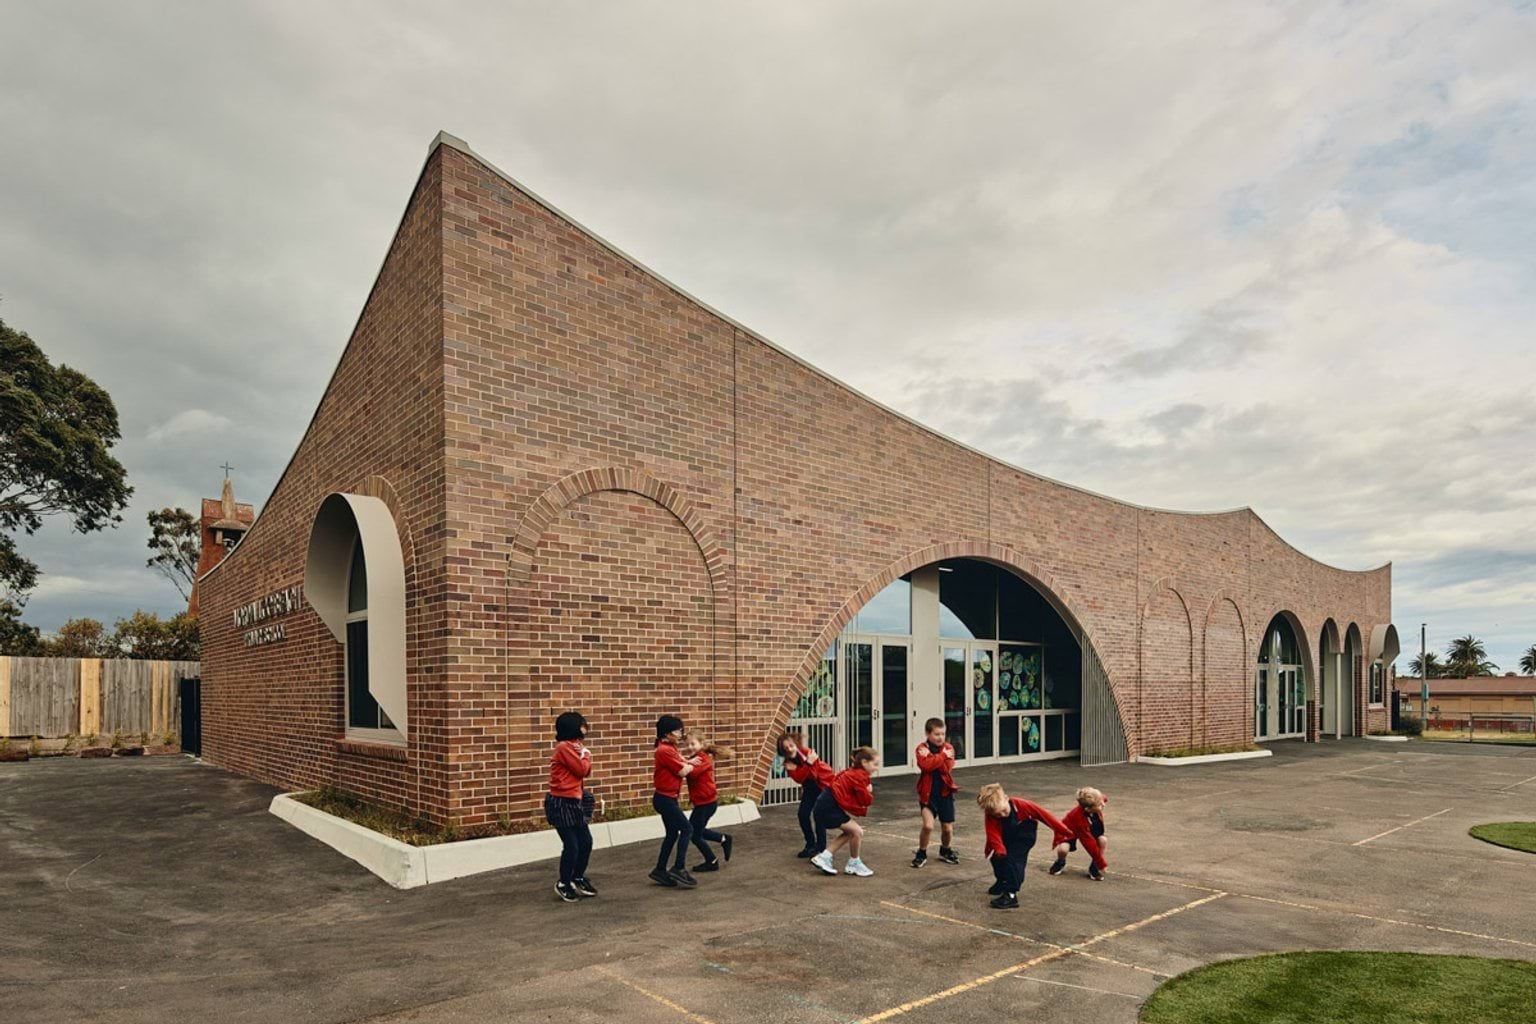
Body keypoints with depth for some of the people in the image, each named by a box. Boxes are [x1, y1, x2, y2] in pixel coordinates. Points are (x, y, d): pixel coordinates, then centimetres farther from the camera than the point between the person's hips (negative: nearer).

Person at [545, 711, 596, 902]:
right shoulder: (564, 747, -17)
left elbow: (587, 771, 10)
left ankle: (578, 879, 30)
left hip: (573, 802, 10)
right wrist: (586, 754, 0)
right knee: (571, 846, -3)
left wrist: (583, 755, -6)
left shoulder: (574, 746, 14)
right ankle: (564, 884, 16)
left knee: (586, 841, 12)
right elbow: (581, 770, -16)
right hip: (561, 803, -10)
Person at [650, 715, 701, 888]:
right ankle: (678, 868, -2)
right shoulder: (665, 750, -20)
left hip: (668, 798, 10)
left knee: (673, 833, 13)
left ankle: (660, 871, 21)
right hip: (665, 799, -10)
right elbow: (682, 771, -17)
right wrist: (691, 765, 2)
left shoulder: (671, 748, 11)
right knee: (685, 829, -7)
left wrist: (688, 763, -8)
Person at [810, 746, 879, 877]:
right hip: (829, 807, -10)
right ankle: (854, 864, 12)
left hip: (826, 805, 10)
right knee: (857, 831, -8)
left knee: (851, 832, 18)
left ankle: (824, 857, 19)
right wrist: (869, 792, 5)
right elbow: (866, 800, -13)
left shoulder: (854, 773, 16)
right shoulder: (860, 776, -14)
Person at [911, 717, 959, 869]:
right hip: (928, 793, -3)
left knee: (947, 828, 11)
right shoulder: (922, 748, -6)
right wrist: (942, 756, -18)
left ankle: (946, 851, 40)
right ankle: (921, 854, 6)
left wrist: (933, 758, -20)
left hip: (945, 792, 3)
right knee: (928, 825, -16)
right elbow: (926, 765, -24)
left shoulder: (948, 748, 0)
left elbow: (946, 768, -14)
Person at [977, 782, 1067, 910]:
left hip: (1024, 836, -4)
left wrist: (1063, 830, -17)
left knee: (1014, 859, -22)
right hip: (1006, 839, 4)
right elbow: (993, 835, -32)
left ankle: (1011, 894, -25)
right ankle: (1003, 880, 33)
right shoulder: (991, 816, -24)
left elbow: (1042, 813, -23)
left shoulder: (1020, 804, -30)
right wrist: (999, 850, -51)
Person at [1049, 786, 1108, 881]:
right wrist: (1102, 864, -30)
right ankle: (1060, 863, 4)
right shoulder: (1079, 818, -42)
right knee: (1063, 849, -33)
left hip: (1088, 829, 6)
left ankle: (1094, 868, -1)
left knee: (1102, 840, -21)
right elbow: (1089, 843, -35)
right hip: (1068, 832, -6)